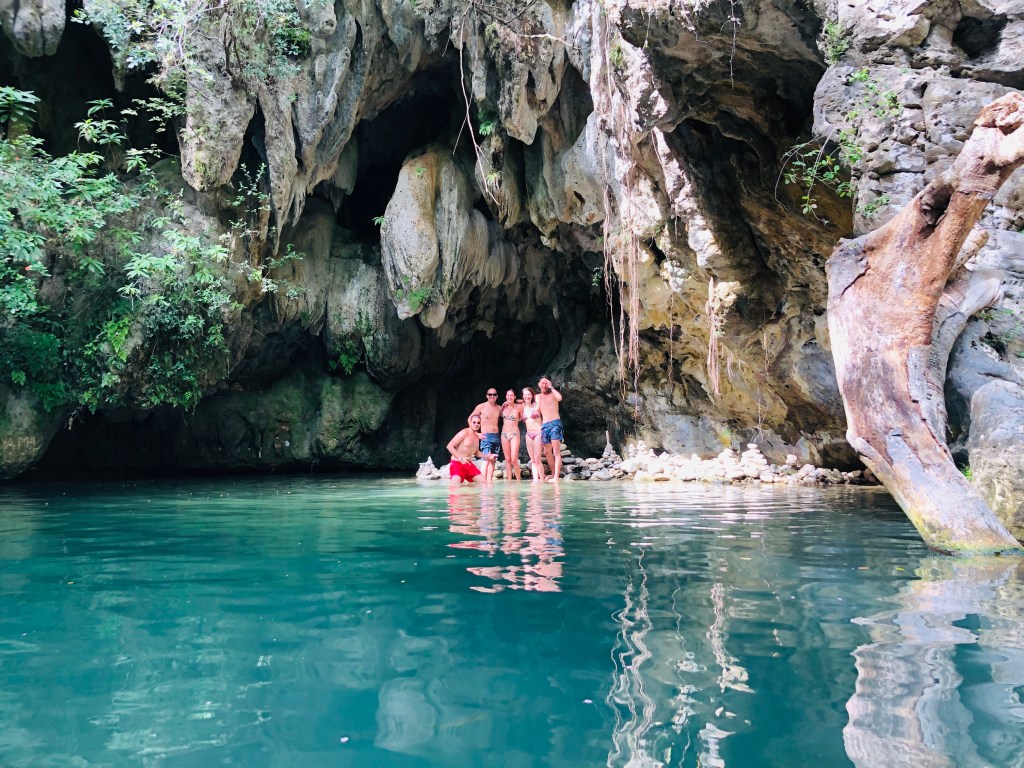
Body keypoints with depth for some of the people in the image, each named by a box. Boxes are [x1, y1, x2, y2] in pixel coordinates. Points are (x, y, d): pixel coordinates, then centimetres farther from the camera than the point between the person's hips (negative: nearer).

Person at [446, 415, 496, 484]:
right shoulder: (465, 433, -14)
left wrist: (487, 456, 12)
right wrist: (461, 458, -25)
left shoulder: (477, 436, 12)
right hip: (457, 464, -8)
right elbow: (450, 446, -18)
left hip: (469, 464, 8)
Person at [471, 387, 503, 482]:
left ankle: (489, 481, 6)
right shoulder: (481, 407, -1)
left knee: (493, 460, 4)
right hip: (486, 436, -5)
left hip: (496, 436, 5)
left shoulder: (499, 408, 11)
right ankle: (483, 481, -19)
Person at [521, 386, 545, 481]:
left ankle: (542, 480, -4)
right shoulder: (523, 407, 9)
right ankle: (535, 480, 3)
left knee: (537, 459, -10)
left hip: (538, 433, -5)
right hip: (529, 434, 5)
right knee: (533, 460, 3)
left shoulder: (536, 405, -2)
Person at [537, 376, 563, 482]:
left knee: (556, 451, -13)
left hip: (555, 423, -6)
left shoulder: (553, 394, 3)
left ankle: (556, 476, -21)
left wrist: (551, 387, -10)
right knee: (547, 452, 8)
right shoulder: (537, 397, 18)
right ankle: (553, 474, 21)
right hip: (544, 425, 6)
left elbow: (559, 398, -18)